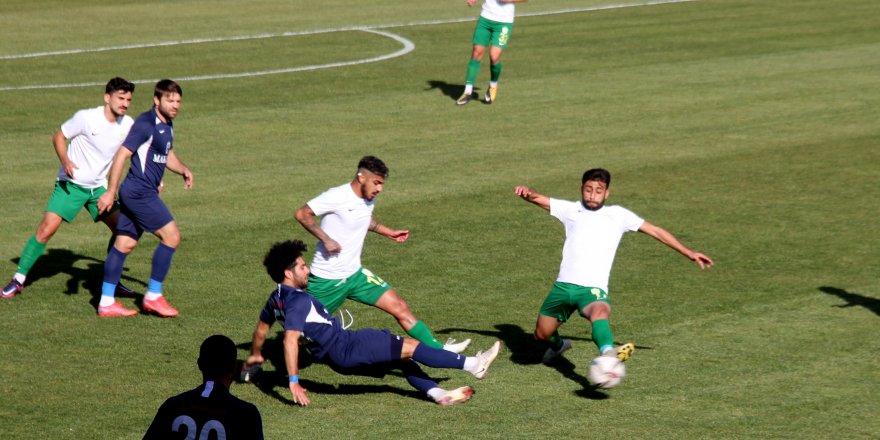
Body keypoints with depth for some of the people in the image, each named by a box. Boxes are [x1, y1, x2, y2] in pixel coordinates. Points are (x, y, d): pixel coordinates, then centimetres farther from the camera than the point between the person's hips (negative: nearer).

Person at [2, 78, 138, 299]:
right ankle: (19, 279, -4)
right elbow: (59, 137, -7)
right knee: (46, 229, -15)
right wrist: (65, 161, -24)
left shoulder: (127, 124, -2)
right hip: (71, 184, -5)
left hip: (98, 187, 5)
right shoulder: (86, 118, -17)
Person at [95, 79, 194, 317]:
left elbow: (168, 155, 30)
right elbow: (121, 155, -18)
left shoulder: (167, 125, 14)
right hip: (139, 193, -10)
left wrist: (183, 169, 8)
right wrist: (110, 192, -21)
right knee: (171, 236, -9)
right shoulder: (146, 124, -16)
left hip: (144, 193, 10)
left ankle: (106, 302, 13)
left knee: (125, 244, 10)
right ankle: (153, 296, -2)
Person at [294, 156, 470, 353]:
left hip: (355, 274, 7)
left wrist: (389, 232, 23)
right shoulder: (337, 197, -20)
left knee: (399, 306, -3)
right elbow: (302, 214, -19)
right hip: (327, 280, -7)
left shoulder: (368, 200, 5)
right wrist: (326, 239, -26)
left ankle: (437, 349, -3)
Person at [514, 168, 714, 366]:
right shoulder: (571, 210, 14)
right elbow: (538, 198, 8)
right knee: (542, 334, 11)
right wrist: (526, 191, -17)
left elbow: (655, 231, 16)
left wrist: (688, 253, 14)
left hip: (593, 290, -3)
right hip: (563, 287, 3)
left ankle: (608, 353, -64)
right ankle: (558, 345, 47)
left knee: (599, 312, -37)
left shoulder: (617, 215, 12)